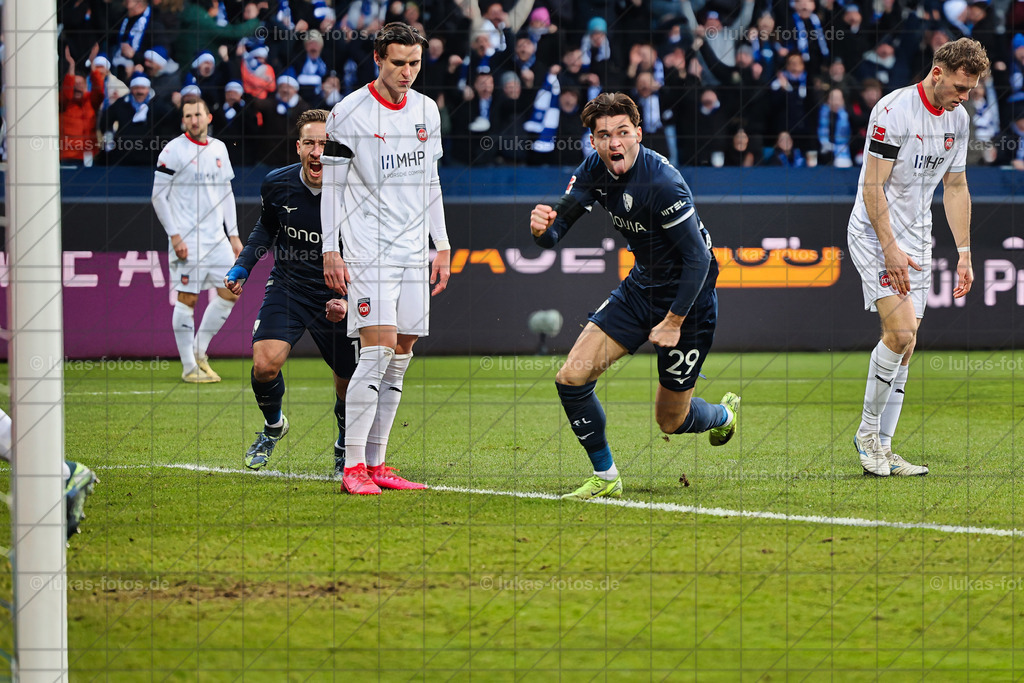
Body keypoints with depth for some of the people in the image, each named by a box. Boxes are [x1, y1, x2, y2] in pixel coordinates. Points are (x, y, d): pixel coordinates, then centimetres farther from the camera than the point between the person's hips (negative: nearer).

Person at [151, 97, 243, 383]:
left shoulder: (218, 149, 12)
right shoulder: (173, 151, -7)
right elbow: (159, 196, -8)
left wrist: (233, 234, 13)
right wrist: (174, 235, -14)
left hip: (217, 238, 6)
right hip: (187, 239, -6)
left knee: (230, 294, 3)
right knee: (187, 300, -5)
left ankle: (199, 352, 16)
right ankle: (189, 367, 2)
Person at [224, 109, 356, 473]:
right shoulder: (276, 184, -9)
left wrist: (349, 301, -24)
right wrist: (241, 268, 3)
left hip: (335, 297, -1)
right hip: (287, 288, 1)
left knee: (349, 388, 0)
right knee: (264, 365, -19)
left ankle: (344, 450, 32)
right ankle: (273, 426, 13)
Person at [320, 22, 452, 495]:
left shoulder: (426, 111, 11)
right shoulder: (349, 112, -7)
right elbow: (332, 184, -5)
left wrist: (442, 247, 16)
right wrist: (330, 251, -10)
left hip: (412, 252, 6)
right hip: (367, 252, -6)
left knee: (400, 356, 4)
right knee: (378, 351, -15)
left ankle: (376, 464, 9)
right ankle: (352, 466, -13)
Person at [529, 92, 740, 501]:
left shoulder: (662, 184, -29)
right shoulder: (594, 171, -8)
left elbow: (698, 258, -26)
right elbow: (558, 226, -5)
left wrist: (674, 321, -24)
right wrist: (543, 228, -30)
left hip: (687, 298, -7)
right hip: (641, 287, 7)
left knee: (671, 420, 6)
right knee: (571, 378, -8)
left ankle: (724, 416, 43)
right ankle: (606, 477, 9)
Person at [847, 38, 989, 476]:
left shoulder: (958, 119, 7)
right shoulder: (893, 110, -16)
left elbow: (956, 188, 16)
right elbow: (873, 185, -17)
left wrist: (964, 253, 11)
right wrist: (890, 248, -22)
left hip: (916, 239, 7)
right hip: (875, 233, -7)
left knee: (904, 348, 2)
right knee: (900, 331, -20)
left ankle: (882, 448, 7)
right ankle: (867, 431, -5)